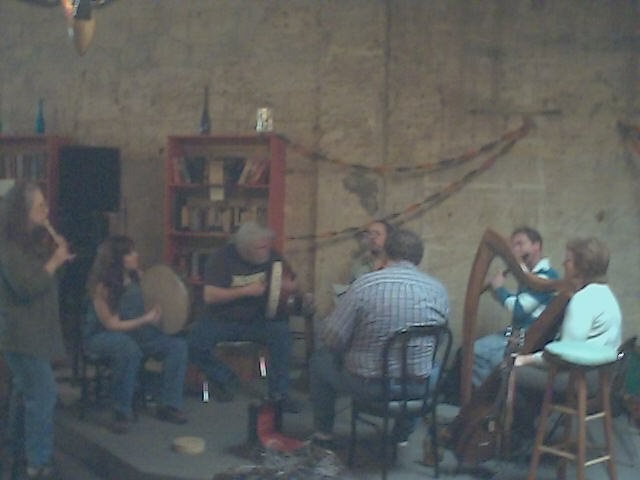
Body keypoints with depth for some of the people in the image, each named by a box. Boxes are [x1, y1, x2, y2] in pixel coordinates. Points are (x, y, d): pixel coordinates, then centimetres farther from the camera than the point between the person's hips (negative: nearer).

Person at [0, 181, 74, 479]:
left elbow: (41, 277, 19)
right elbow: (27, 286, -25)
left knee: (26, 392, 16)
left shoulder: (31, 242, 12)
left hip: (32, 331, 10)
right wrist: (54, 261, -16)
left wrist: (57, 257, 2)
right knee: (43, 393, -11)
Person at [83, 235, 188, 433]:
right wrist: (146, 320, -23)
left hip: (135, 331, 7)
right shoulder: (102, 286, -19)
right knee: (129, 348, -40)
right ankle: (121, 413, -25)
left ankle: (169, 405, -5)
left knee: (178, 344, -11)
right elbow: (111, 324, -18)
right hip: (102, 336, -6)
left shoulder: (137, 276, -1)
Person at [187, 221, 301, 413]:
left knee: (281, 332, -28)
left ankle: (279, 392, -14)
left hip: (257, 320, 2)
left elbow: (293, 284, 8)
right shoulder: (221, 258, -11)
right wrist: (246, 291, -22)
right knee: (195, 342, -27)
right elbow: (209, 295, -19)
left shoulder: (271, 256, -2)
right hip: (223, 320, -1)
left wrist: (289, 285, -17)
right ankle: (226, 378, 2)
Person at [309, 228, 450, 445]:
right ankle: (402, 435, 42)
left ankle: (324, 433, 32)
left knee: (320, 359, 23)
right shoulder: (438, 289, -5)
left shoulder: (365, 284, -17)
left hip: (369, 385, -3)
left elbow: (332, 339, -11)